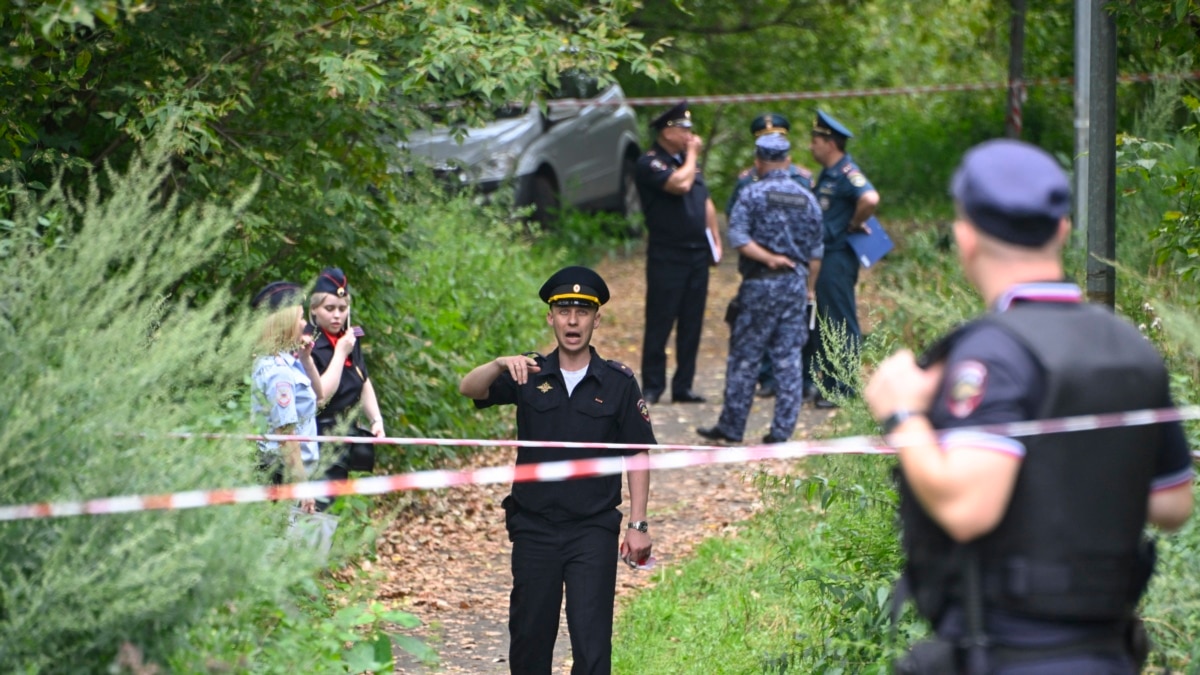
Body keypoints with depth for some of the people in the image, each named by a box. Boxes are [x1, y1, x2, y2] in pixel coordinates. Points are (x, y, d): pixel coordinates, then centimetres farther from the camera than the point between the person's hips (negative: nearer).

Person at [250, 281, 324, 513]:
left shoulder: (287, 361, 10)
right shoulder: (278, 372, -19)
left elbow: (318, 395, 25)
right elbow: (286, 433, -21)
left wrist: (306, 359, 10)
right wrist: (301, 486, -20)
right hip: (285, 472, -10)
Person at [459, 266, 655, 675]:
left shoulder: (618, 382, 1)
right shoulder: (529, 376, 4)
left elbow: (638, 454, 2)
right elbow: (469, 389, -10)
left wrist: (638, 525, -3)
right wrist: (501, 365, -32)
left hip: (594, 530, -2)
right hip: (534, 528, 2)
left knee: (592, 640, -7)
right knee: (529, 634, 10)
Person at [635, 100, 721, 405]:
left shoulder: (686, 160, 17)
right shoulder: (650, 163, -9)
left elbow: (705, 201, 22)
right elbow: (680, 184, -24)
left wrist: (715, 239, 15)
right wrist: (691, 155, -8)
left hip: (698, 253, 7)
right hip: (667, 256, -7)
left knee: (691, 324, 6)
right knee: (660, 323, -4)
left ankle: (683, 386, 11)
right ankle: (653, 386, 2)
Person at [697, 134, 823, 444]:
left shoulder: (753, 194, -5)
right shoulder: (807, 198, 8)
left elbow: (738, 237, -16)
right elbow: (816, 251, 11)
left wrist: (767, 257, -9)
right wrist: (810, 287, 18)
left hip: (760, 283, -4)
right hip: (796, 283, 4)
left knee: (744, 357, 3)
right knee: (789, 358, 5)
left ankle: (731, 427, 8)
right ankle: (782, 430, 3)